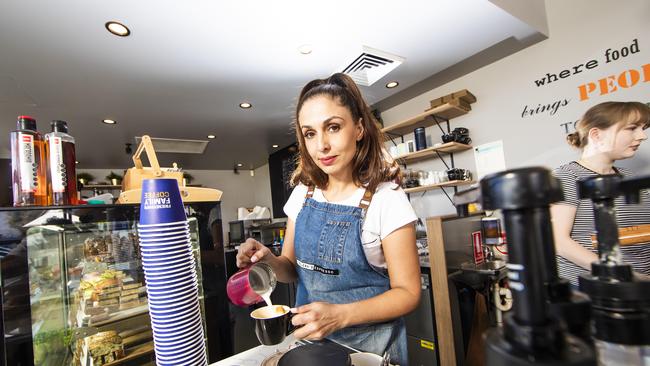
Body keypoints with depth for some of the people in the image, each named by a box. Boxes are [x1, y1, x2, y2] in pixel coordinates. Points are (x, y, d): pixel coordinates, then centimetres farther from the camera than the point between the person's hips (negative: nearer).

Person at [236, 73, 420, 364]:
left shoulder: (386, 198, -19)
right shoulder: (302, 193, -4)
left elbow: (407, 293, -14)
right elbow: (292, 269, 4)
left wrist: (340, 315, -27)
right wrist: (270, 260, -17)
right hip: (308, 337, 5)